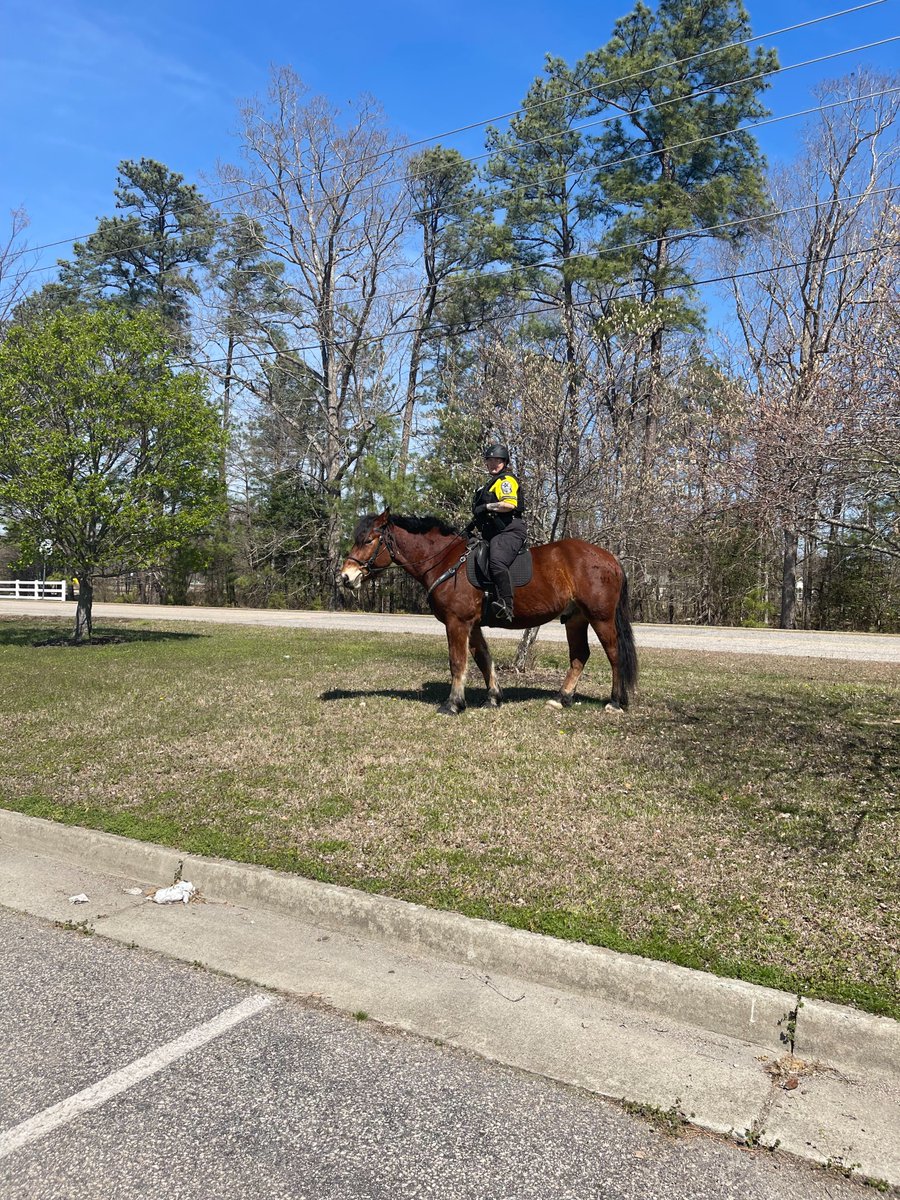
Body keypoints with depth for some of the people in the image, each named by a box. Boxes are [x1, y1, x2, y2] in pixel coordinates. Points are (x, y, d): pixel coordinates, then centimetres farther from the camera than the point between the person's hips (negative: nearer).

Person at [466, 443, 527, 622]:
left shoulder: (506, 480, -1)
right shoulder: (490, 484, 30)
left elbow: (509, 504, -19)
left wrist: (486, 507, -14)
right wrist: (475, 522, 25)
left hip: (509, 531, -12)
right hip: (492, 533, 12)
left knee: (496, 562, -34)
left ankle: (507, 607, -40)